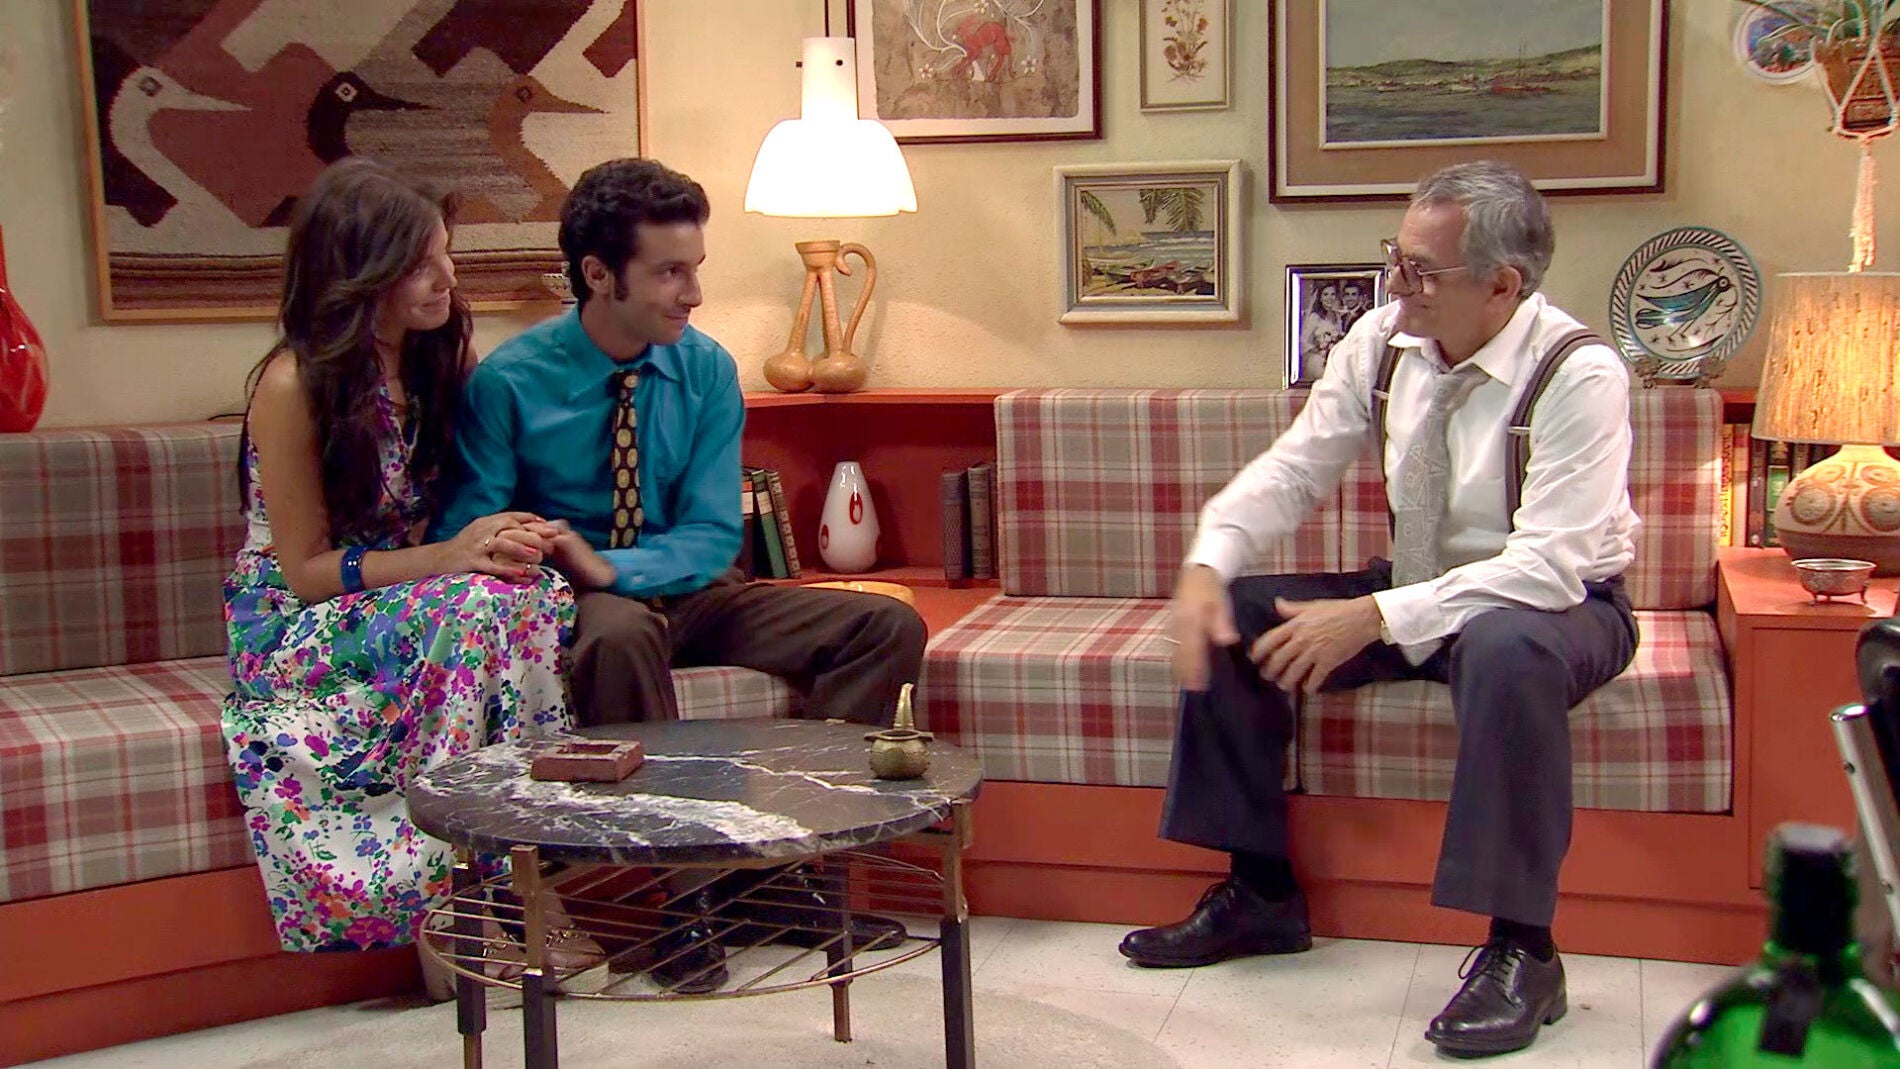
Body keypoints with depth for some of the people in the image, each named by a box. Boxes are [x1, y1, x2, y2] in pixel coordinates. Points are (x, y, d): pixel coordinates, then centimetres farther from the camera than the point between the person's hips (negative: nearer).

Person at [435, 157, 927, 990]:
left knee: (889, 625, -12)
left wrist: (606, 566, -27)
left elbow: (713, 536, -7)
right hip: (575, 608, -4)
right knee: (622, 632, -40)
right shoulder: (508, 382, -12)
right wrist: (550, 566, -35)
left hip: (688, 594, 4)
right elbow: (466, 537, -11)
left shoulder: (707, 369, -3)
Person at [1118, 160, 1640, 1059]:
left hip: (1559, 608, -6)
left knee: (1506, 646, -41)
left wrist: (1374, 619, -35)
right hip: (1415, 590, 7)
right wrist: (1207, 565, -21)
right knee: (1230, 615, -8)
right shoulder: (1382, 340, -6)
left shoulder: (1579, 375, -24)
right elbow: (1293, 469, -2)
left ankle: (1520, 948, -25)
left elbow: (1548, 568, -30)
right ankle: (1259, 892, 5)